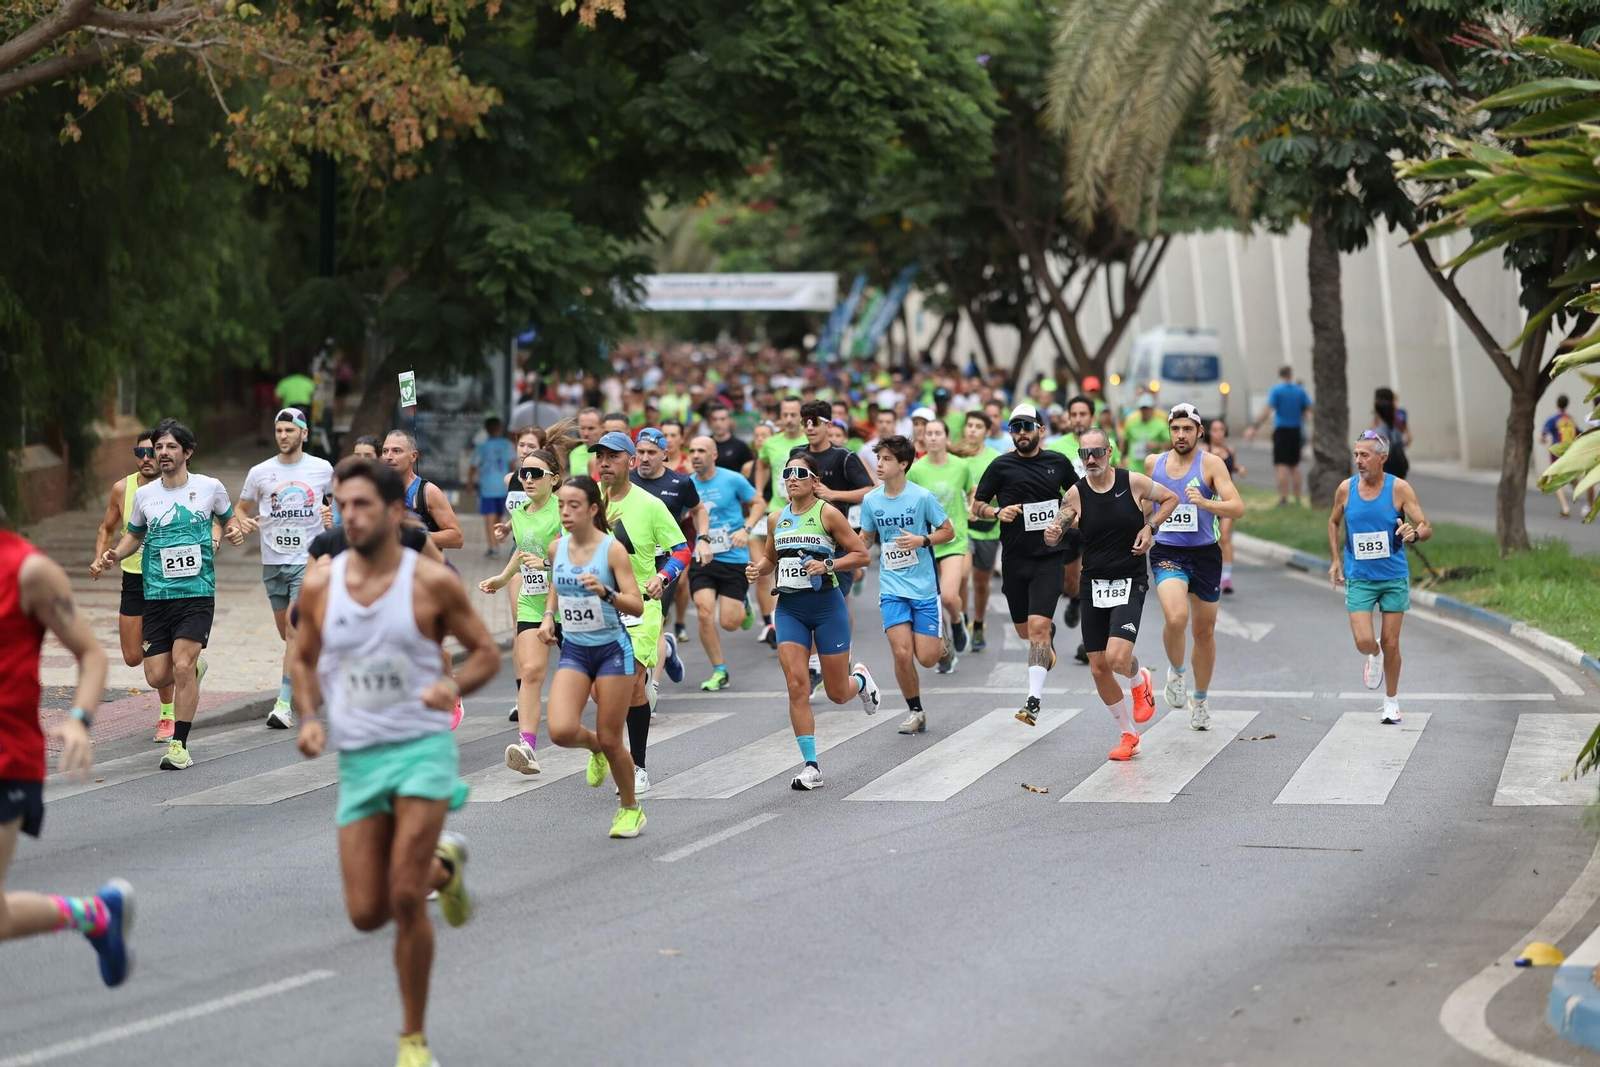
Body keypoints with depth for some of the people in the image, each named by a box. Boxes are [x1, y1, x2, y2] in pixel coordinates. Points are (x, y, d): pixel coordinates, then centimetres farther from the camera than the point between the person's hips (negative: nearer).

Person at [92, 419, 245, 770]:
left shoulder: (210, 487, 0)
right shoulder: (144, 495, 6)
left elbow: (229, 516, 18)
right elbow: (135, 534, 21)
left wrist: (235, 530, -4)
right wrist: (115, 554, 2)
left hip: (197, 593, -3)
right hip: (156, 595, 3)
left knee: (182, 666, -16)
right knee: (157, 676, -1)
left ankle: (180, 746, -6)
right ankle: (195, 669, 36)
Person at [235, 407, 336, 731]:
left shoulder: (322, 469, 1)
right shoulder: (260, 472, 2)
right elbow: (241, 509, 12)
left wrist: (335, 517, -2)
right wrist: (243, 522, -11)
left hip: (308, 560, -3)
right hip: (273, 561, 3)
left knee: (295, 630, -14)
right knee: (287, 633, 10)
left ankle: (285, 704, -16)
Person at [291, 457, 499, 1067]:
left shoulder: (432, 583, -6)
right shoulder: (319, 587, 2)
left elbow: (486, 652, 3)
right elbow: (304, 661, 17)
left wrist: (453, 686, -18)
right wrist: (309, 718, -1)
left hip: (422, 748, -4)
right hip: (357, 759, 4)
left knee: (405, 898, -14)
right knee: (366, 914, 1)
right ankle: (442, 867, 35)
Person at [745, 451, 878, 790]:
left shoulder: (827, 514, -8)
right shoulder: (776, 519, 6)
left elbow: (861, 555, -6)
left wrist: (828, 564, -20)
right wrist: (758, 569, 1)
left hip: (826, 605, -3)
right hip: (789, 607, 4)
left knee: (837, 694, 5)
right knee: (797, 686, -10)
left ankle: (860, 678, 43)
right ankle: (811, 766, -5)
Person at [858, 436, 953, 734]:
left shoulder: (923, 496, -10)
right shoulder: (871, 500, 1)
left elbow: (948, 531, -2)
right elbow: (866, 538, 16)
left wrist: (922, 540, -19)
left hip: (924, 586, -2)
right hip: (892, 588, 2)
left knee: (926, 658, -6)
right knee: (902, 654, -10)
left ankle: (939, 643, 31)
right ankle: (915, 712, 9)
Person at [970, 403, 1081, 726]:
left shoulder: (1058, 463, 5)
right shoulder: (1001, 466, 0)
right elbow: (977, 505, 5)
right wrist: (997, 512, -14)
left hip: (1050, 556, -2)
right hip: (1015, 557, 2)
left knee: (1037, 626, -17)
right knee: (1025, 631, 13)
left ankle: (1033, 701, -20)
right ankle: (1047, 652, 49)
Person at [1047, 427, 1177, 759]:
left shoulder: (1133, 482, -7)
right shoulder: (1076, 494, -4)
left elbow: (1170, 498, 10)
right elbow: (1058, 530, 1)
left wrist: (1151, 527, -5)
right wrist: (1051, 536, -22)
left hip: (1130, 584, -3)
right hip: (1093, 585, 3)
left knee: (1117, 658, -21)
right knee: (1099, 668, 4)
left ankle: (1140, 681, 16)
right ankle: (1128, 735, 23)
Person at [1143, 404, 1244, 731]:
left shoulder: (1211, 463, -7)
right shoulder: (1154, 463, 4)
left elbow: (1237, 507, -17)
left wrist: (1204, 502, -32)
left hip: (1204, 553, 0)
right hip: (1167, 553, 0)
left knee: (1205, 631, 11)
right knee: (1176, 617, -26)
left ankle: (1200, 699, 32)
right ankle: (1176, 671, 4)